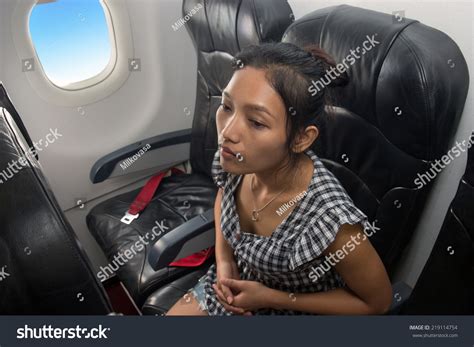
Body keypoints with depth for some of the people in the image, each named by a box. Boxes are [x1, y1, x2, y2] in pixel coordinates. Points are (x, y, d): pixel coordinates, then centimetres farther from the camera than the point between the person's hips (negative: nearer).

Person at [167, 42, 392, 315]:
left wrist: (274, 298, -19)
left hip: (293, 309, -4)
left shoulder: (329, 221, -36)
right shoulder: (233, 161, -20)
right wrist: (223, 258, -9)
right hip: (236, 285, 4)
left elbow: (378, 301, -17)